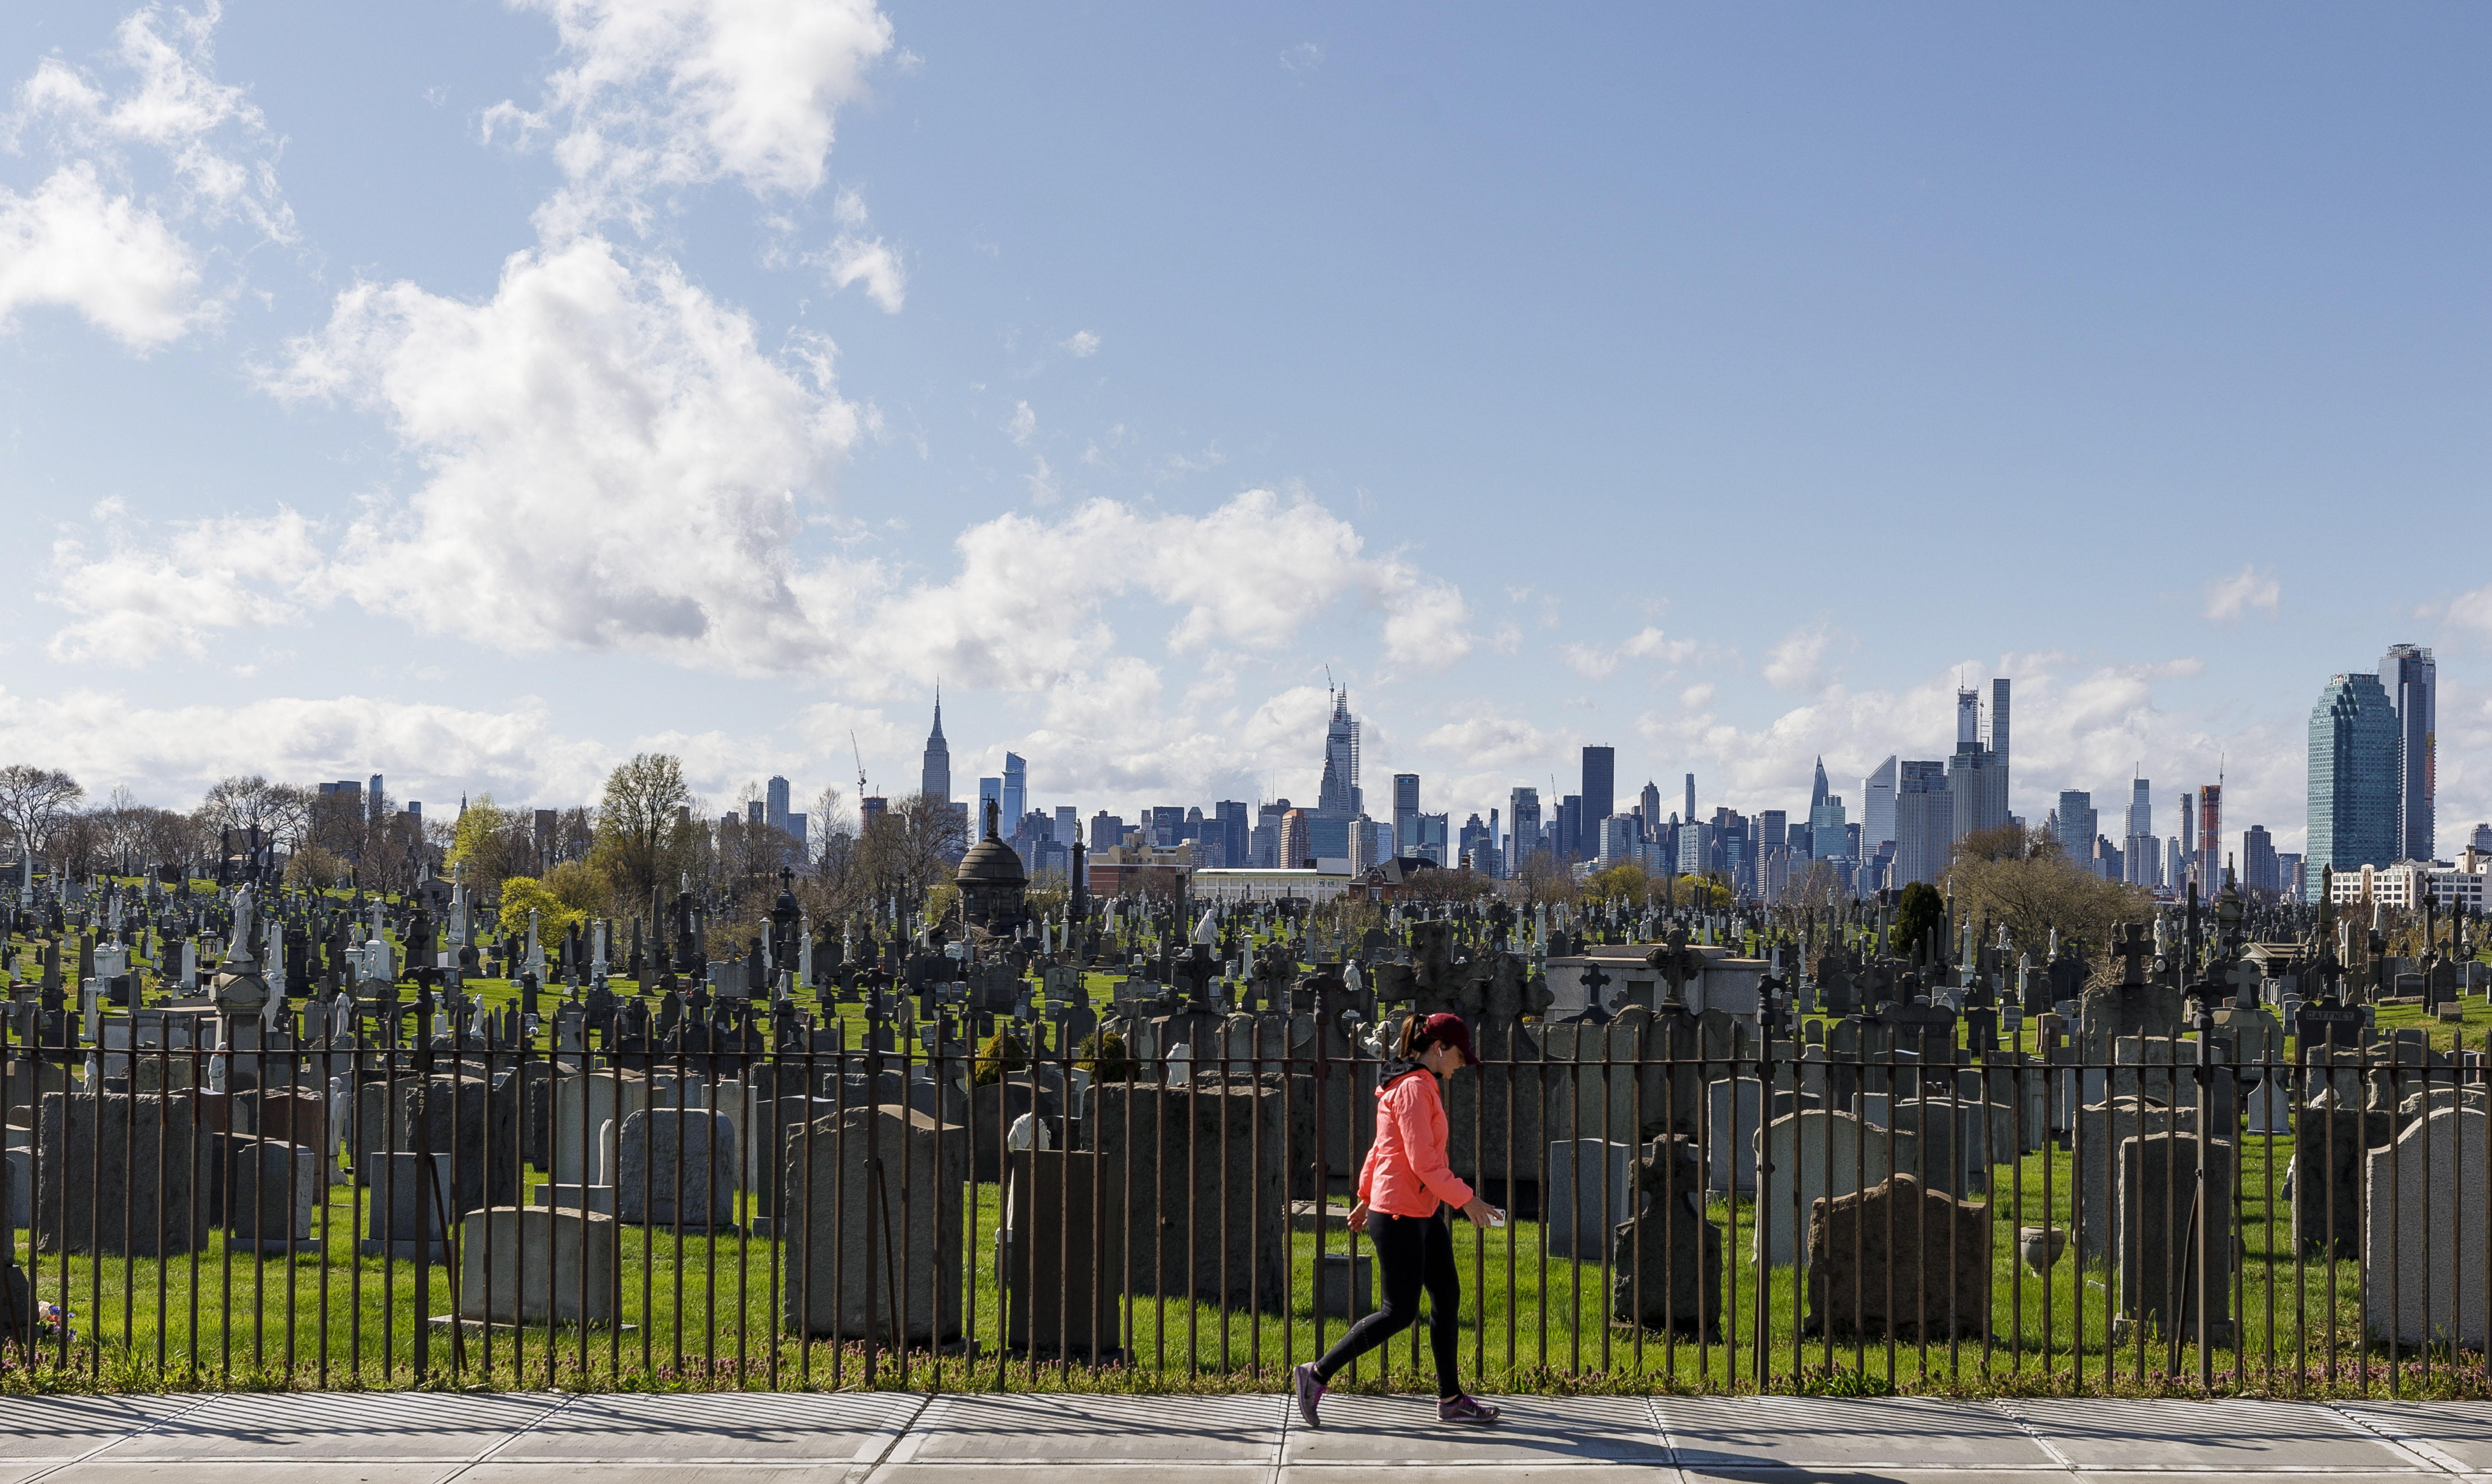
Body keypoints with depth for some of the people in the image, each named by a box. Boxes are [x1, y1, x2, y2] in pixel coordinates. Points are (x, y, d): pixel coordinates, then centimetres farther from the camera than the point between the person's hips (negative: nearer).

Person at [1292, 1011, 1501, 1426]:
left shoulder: (1418, 1086, 13)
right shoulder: (1414, 1089, -18)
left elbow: (1380, 1147, 20)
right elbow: (1423, 1163, -22)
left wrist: (1366, 1197, 24)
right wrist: (1466, 1200, -17)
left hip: (1425, 1211, 10)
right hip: (1399, 1215, -10)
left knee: (1448, 1298, 10)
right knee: (1400, 1313, -4)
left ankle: (1451, 1400, 17)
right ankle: (1317, 1374, 5)